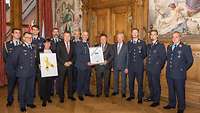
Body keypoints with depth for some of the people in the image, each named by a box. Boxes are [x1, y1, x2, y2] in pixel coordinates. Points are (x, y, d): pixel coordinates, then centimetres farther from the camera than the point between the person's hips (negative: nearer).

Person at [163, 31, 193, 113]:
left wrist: (183, 69, -4)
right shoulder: (169, 47, 12)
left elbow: (190, 61, -3)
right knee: (171, 90, 16)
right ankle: (172, 104, 31)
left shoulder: (185, 47, -5)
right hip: (169, 74, 5)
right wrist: (168, 68, 12)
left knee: (180, 91, 3)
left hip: (179, 74, -5)